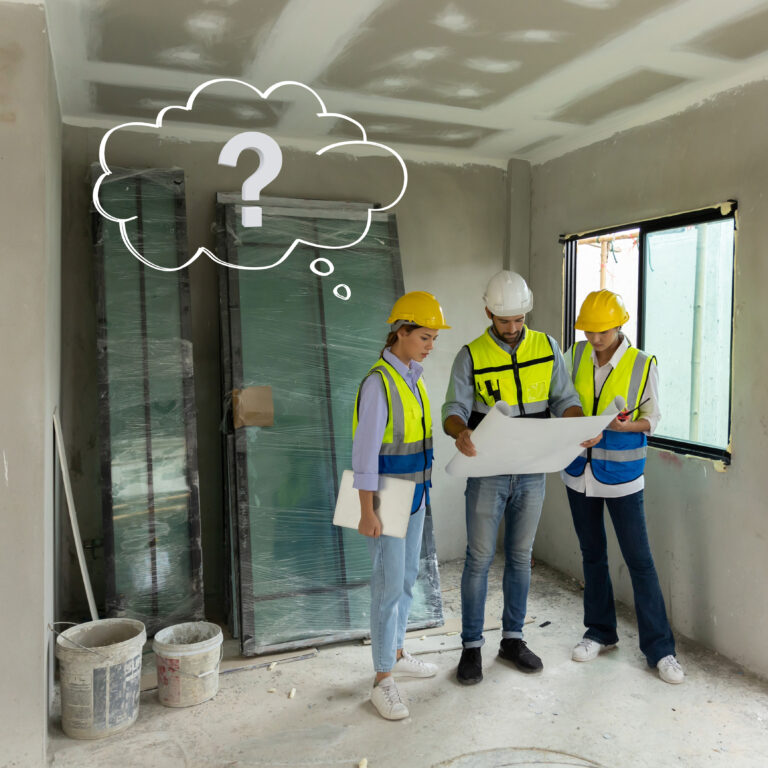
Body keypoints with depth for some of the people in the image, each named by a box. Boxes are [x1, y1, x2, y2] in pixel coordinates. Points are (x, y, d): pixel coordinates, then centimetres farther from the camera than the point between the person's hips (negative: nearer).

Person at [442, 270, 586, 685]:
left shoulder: (547, 348, 3)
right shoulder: (471, 355, -6)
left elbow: (564, 399, 5)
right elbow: (454, 409, -12)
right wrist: (460, 433, -35)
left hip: (532, 471, 3)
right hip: (487, 472, -3)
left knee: (520, 556, 14)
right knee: (479, 558, 3)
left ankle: (513, 638, 30)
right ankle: (471, 646, 18)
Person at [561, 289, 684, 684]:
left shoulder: (643, 365, -10)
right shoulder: (575, 355, -2)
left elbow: (652, 418, -3)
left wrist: (625, 425, -23)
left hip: (621, 474, -3)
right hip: (580, 471, 4)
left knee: (639, 560, 1)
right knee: (592, 555, 16)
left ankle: (660, 648, 15)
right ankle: (600, 632, 33)